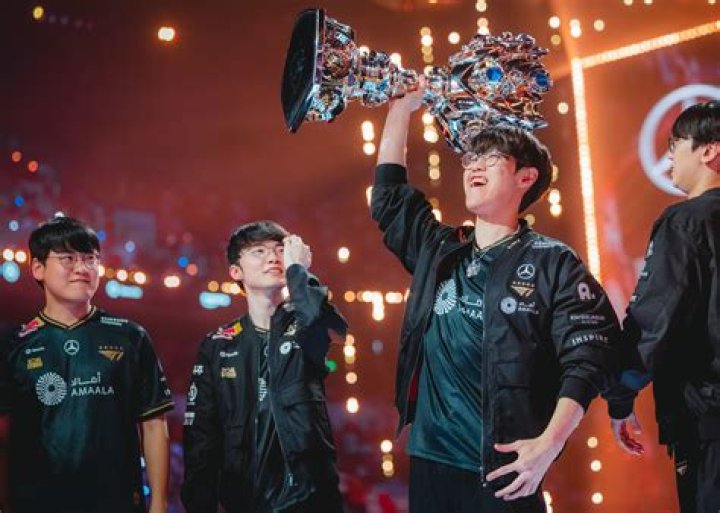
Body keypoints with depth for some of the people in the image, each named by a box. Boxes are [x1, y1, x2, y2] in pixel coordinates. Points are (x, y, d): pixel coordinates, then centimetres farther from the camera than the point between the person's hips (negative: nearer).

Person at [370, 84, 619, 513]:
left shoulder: (553, 263, -4)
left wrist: (550, 443, -21)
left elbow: (588, 357, -10)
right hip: (429, 460, 5)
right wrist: (403, 106, 15)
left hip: (504, 469, -5)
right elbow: (388, 196, 18)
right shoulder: (437, 252, 11)